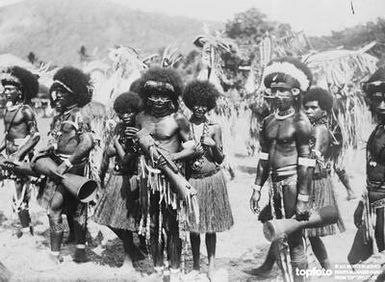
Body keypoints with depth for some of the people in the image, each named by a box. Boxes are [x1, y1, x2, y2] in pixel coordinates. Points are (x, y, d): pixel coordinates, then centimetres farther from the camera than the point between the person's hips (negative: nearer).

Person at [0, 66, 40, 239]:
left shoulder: (25, 110, -12)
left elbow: (35, 136, -13)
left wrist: (19, 153, -18)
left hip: (22, 154, -7)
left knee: (19, 195, -4)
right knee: (21, 193, 13)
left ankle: (26, 231, 7)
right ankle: (27, 226, 24)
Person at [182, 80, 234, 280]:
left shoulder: (214, 128, 0)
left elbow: (220, 159, 4)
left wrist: (214, 145, -14)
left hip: (212, 179, 0)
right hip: (191, 179, 0)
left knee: (211, 224, 7)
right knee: (193, 222, 9)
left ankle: (211, 263, 18)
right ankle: (195, 262, 24)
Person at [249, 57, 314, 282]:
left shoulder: (300, 122, -10)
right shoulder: (269, 121, 10)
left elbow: (306, 163, -13)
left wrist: (303, 199, -17)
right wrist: (257, 188, 14)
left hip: (293, 183, -7)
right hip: (276, 183, 7)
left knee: (295, 239, 1)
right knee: (279, 236, 13)